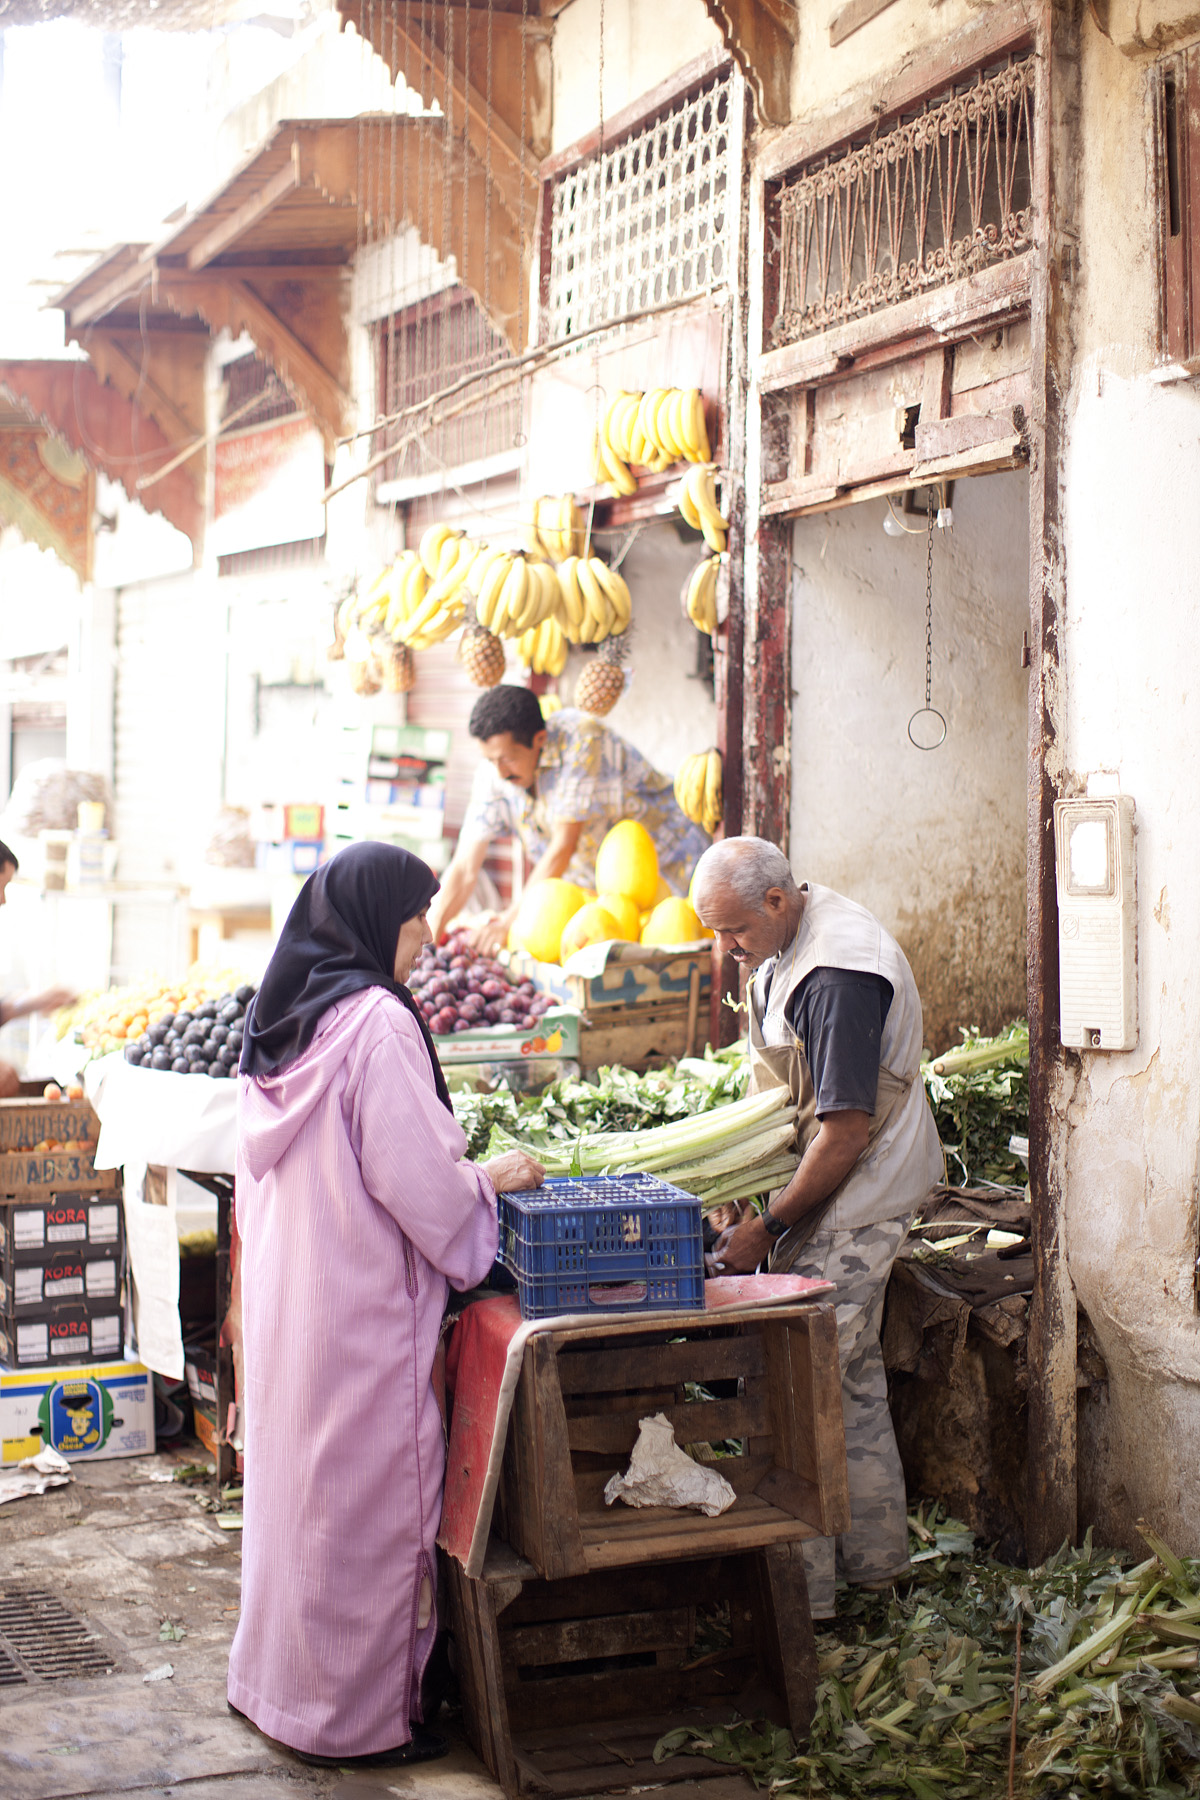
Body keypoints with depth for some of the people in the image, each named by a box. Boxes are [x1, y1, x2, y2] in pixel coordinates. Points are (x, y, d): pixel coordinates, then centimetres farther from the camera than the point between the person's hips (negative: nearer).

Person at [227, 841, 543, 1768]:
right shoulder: (378, 1022, -18)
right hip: (362, 1300, -9)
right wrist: (493, 1175, -1)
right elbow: (415, 1178, -19)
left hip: (284, 1288, 9)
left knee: (295, 1474, 18)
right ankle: (360, 1713, 11)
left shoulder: (278, 1016, 9)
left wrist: (461, 1170, 20)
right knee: (368, 1490, 2)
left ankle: (281, 1677, 30)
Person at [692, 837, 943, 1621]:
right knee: (851, 1376, 18)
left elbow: (846, 1131, -25)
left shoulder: (839, 974, -25)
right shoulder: (792, 944, 6)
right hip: (846, 1195, 10)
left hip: (853, 1202, -10)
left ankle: (798, 1592, 2)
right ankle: (876, 1557, 30)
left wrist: (770, 1226, -17)